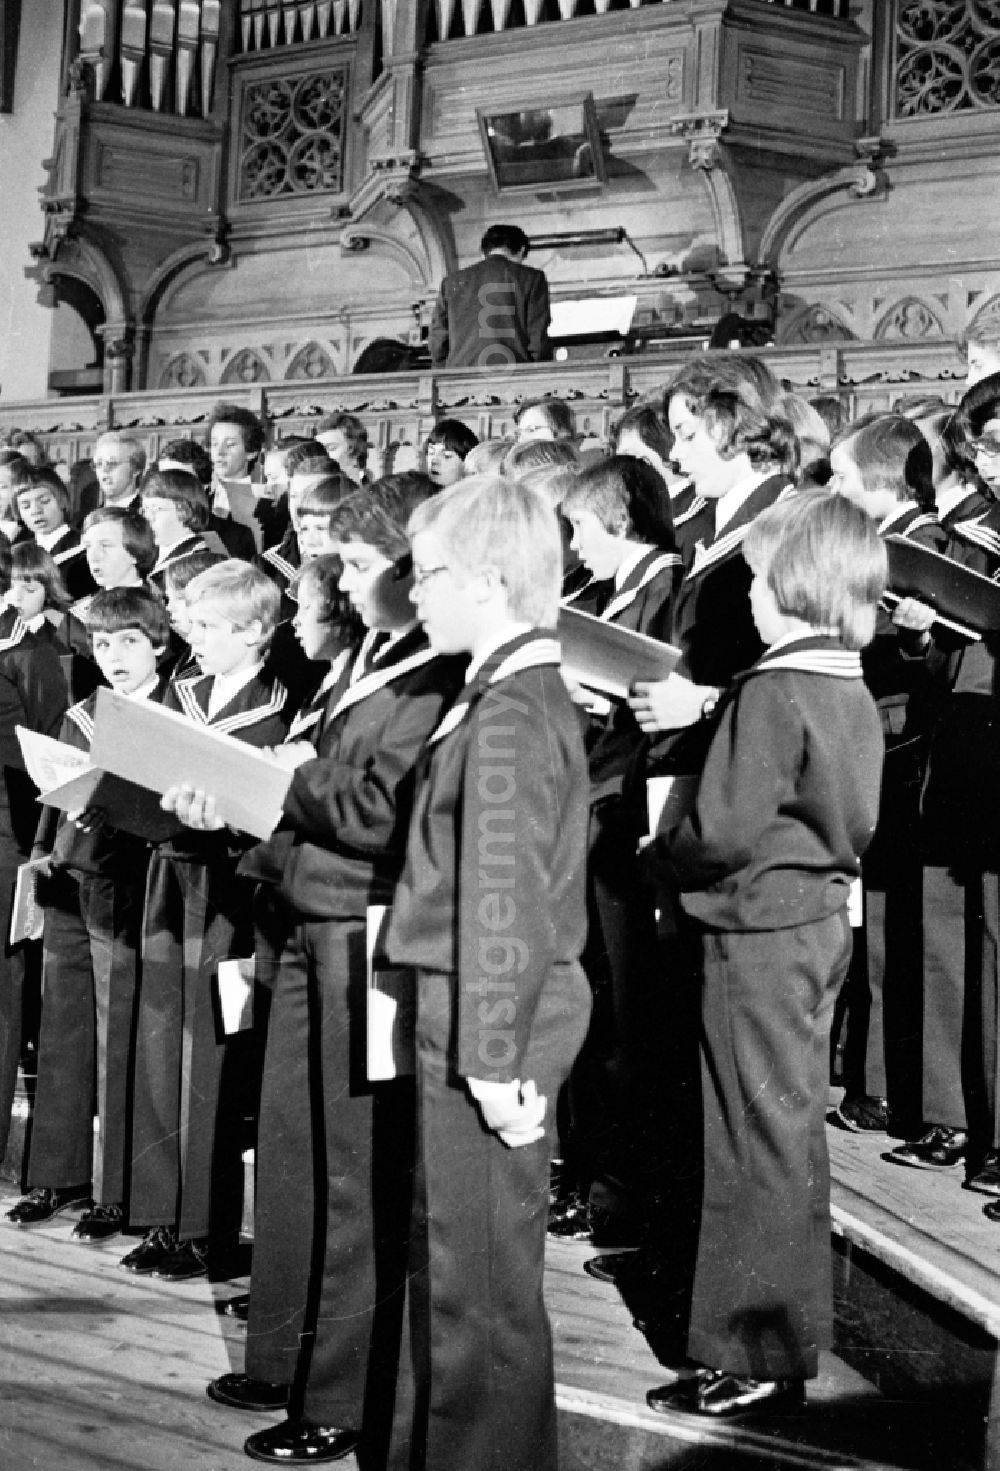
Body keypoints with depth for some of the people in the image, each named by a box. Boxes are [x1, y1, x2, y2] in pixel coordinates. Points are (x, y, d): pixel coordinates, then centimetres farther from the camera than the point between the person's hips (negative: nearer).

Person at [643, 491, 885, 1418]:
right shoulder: (849, 689, 7)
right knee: (794, 1129, 19)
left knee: (758, 1141, 0)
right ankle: (791, 1324, 34)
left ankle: (753, 1360, 11)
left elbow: (725, 830, -25)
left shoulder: (770, 692, -20)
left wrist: (656, 856, -5)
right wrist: (709, 718, 14)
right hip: (822, 917, 9)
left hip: (758, 931, -9)